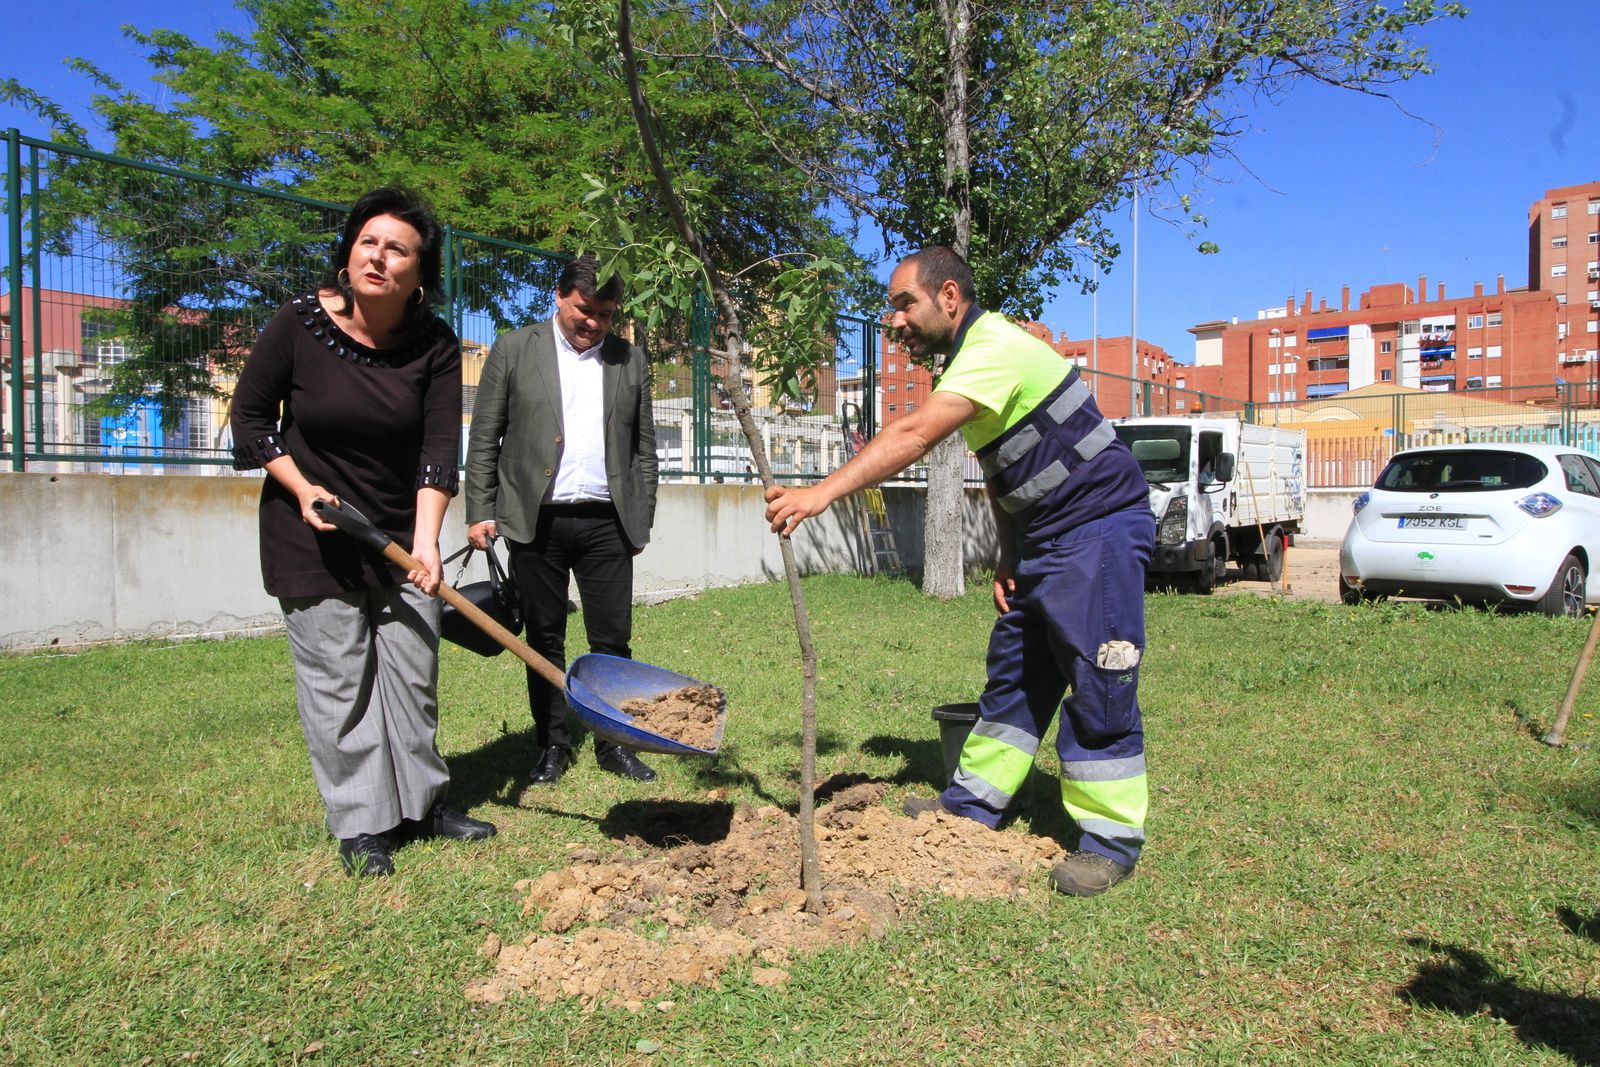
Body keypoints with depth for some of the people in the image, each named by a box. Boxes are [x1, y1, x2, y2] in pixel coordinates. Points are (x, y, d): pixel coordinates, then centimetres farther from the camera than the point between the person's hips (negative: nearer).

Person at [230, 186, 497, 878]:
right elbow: (250, 416, -1)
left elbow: (440, 447, -14)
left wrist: (426, 538, -25)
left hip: (401, 533, 3)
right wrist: (301, 487, -14)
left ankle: (421, 802, 26)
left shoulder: (435, 347, -9)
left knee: (414, 672, 10)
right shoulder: (300, 324, -12)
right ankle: (360, 825, 14)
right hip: (310, 535, -2)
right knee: (338, 679, 1)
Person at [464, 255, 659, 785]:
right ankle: (553, 744, 20)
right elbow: (484, 439, 4)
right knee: (544, 640, 8)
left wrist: (642, 519, 9)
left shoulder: (630, 359, 11)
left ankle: (614, 743, 16)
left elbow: (644, 447, 13)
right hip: (535, 521, -1)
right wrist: (480, 513, -2)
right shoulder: (513, 350, 5)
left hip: (607, 522, 1)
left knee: (613, 640, 3)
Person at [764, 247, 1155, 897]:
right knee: (1014, 671, 14)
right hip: (1043, 537, 10)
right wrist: (1009, 555, 9)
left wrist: (822, 493, -39)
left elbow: (914, 436, -34)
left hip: (1100, 528, -10)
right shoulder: (969, 358, 12)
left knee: (1098, 685, -5)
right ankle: (974, 801, 25)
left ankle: (1110, 840, 7)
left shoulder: (996, 348, -21)